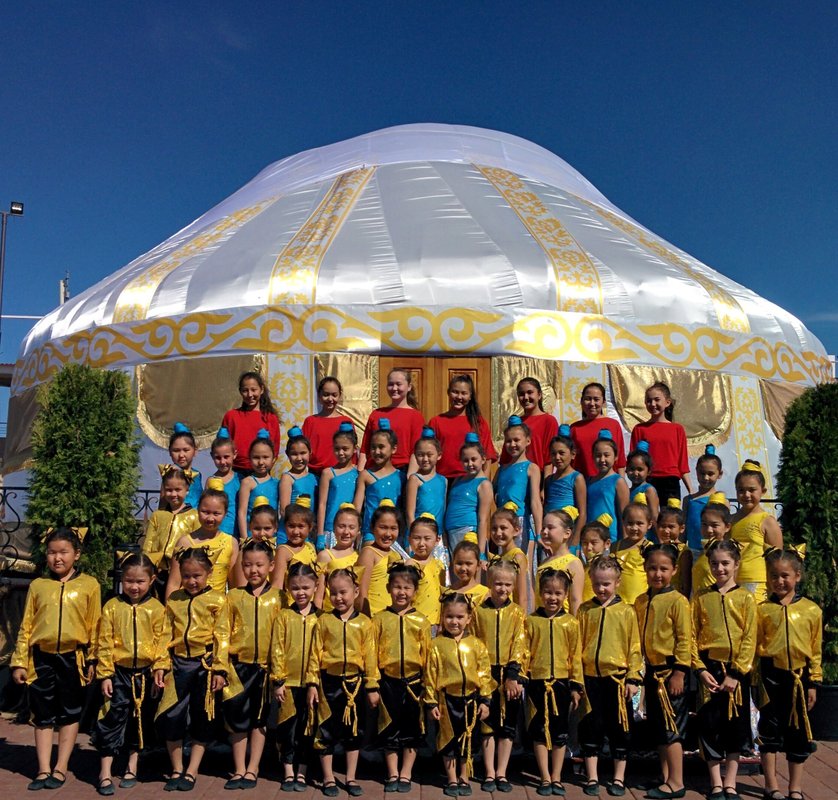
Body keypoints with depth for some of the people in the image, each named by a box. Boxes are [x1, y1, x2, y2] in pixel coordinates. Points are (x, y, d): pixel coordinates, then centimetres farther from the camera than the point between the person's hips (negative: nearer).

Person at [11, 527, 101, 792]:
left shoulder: (89, 585, -2)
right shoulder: (38, 585, 4)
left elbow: (94, 628, 0)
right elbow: (26, 627, 7)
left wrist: (92, 661, -2)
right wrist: (19, 662, 4)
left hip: (73, 658, -2)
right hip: (42, 658, 2)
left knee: (69, 715, 8)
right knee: (43, 715, 8)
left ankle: (60, 768, 19)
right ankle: (44, 770, 17)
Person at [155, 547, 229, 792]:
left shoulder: (217, 600, -2)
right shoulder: (173, 599, 8)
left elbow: (222, 637, -5)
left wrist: (220, 670, -10)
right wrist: (160, 665, 2)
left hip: (205, 664, -3)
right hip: (178, 662, 3)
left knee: (202, 719, 5)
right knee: (170, 717, 0)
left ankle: (191, 772, 18)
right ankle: (176, 770, 19)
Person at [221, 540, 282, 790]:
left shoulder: (276, 598, 0)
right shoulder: (234, 596, 3)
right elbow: (223, 634, 2)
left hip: (266, 666, -1)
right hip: (239, 665, 1)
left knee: (259, 719, 9)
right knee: (238, 718, 6)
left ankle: (252, 770, 19)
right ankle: (239, 770, 18)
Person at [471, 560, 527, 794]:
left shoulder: (517, 612, 0)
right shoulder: (478, 611, 2)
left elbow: (519, 645, -6)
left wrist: (512, 675, -13)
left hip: (510, 674, 0)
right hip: (485, 674, 0)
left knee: (508, 726, 6)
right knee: (488, 725, 5)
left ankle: (501, 773, 17)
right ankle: (489, 774, 14)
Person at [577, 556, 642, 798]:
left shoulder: (626, 611, -2)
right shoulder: (585, 610, 3)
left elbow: (634, 647, 0)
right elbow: (577, 644, 5)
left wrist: (633, 678, -4)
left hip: (617, 677, -1)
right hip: (590, 677, 1)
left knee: (618, 728, 8)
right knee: (591, 727, 7)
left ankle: (618, 778, 21)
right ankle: (592, 778, 18)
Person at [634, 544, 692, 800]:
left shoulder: (677, 601, -12)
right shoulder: (641, 602, 9)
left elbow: (685, 639, -15)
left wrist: (679, 672, -18)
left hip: (671, 671, -7)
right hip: (652, 670, 7)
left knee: (671, 728, -2)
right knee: (657, 728, 14)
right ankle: (665, 777, 25)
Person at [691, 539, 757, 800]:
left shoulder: (745, 598, 0)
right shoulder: (701, 598, 4)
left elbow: (750, 639, -5)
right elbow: (693, 637, 2)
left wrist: (736, 674, -11)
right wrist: (701, 669, -8)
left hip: (737, 670, -1)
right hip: (709, 668, 1)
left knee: (736, 725, 6)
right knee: (709, 724, 2)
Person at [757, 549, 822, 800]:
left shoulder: (811, 610, 0)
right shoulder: (763, 609, -2)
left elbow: (816, 650, 5)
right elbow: (755, 647, 2)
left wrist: (813, 683, 3)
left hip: (799, 676, 1)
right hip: (771, 675, -1)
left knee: (798, 731, 10)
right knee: (770, 729, 5)